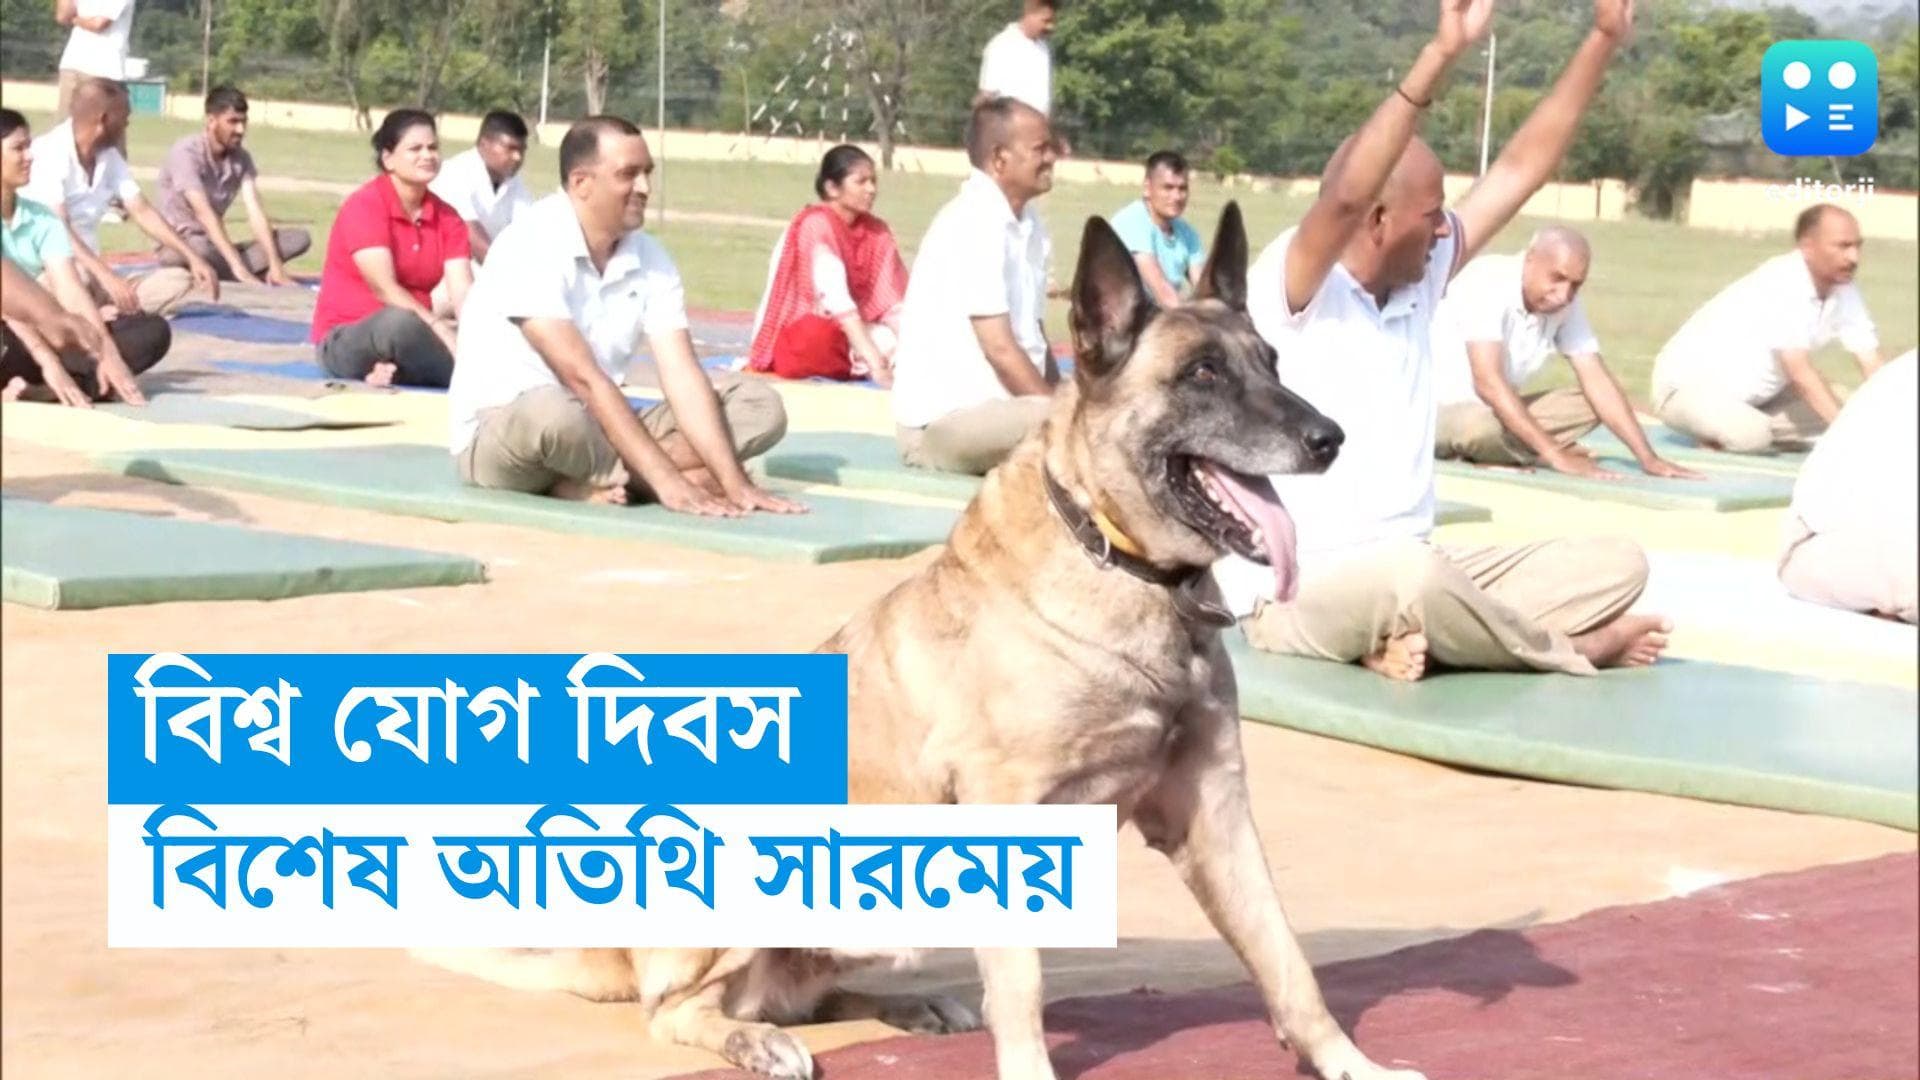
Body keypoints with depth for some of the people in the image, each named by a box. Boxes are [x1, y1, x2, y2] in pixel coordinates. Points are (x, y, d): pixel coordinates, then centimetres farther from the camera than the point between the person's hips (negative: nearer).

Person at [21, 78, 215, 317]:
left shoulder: (109, 157, 8)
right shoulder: (49, 154, -16)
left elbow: (143, 213, 10)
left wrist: (193, 259, -1)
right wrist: (107, 277, -38)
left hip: (90, 272, 8)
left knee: (177, 280, -10)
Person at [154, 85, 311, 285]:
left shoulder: (241, 158, 2)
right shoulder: (186, 153, -18)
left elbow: (255, 211, -7)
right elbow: (205, 214, -28)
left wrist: (275, 265, -22)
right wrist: (239, 268, -38)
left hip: (217, 247, 7)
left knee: (299, 238, -10)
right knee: (200, 249, -44)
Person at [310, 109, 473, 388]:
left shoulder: (446, 217, 6)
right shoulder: (364, 205, -12)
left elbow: (463, 292, -6)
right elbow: (385, 289, -23)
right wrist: (442, 332, -32)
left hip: (413, 333, 6)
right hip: (346, 342, -6)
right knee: (399, 321, -41)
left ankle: (396, 370, -21)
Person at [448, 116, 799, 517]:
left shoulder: (650, 259, 0)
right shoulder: (532, 244, -20)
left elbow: (682, 376, -7)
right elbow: (582, 378, -27)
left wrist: (734, 483, -20)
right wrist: (666, 480, -31)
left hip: (598, 432, 8)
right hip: (497, 433, -8)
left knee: (759, 403, -5)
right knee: (555, 411, -43)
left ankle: (592, 482, -19)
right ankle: (638, 483, -13)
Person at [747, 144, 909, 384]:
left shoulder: (876, 231, 3)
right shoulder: (817, 225, -18)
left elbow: (890, 301, -3)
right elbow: (836, 298, -28)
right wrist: (874, 362, -36)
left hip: (848, 335, 6)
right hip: (797, 340, -6)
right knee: (820, 335, -39)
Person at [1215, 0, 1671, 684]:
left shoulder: (1418, 282, 10)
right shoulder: (1290, 291, -12)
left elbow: (1522, 168, 12)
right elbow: (1345, 197, -31)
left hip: (1406, 577, 8)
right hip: (1296, 593, -8)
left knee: (1617, 564, -4)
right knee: (1410, 573, -41)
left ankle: (1412, 634, -20)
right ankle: (1570, 650, -13)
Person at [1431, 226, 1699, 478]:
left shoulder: (1565, 303, -4)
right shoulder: (1487, 282, -25)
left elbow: (1598, 381, -2)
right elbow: (1488, 382, -33)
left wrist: (1648, 458, -12)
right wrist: (1556, 455, -36)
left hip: (1494, 412, 8)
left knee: (1587, 407, -3)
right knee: (1481, 427, -38)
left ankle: (1480, 453, -11)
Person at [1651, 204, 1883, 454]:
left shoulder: (1843, 290, -5)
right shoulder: (1782, 283, -28)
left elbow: (1872, 363, -5)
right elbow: (1800, 372, -33)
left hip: (1749, 395, 8)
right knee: (1753, 436, -34)